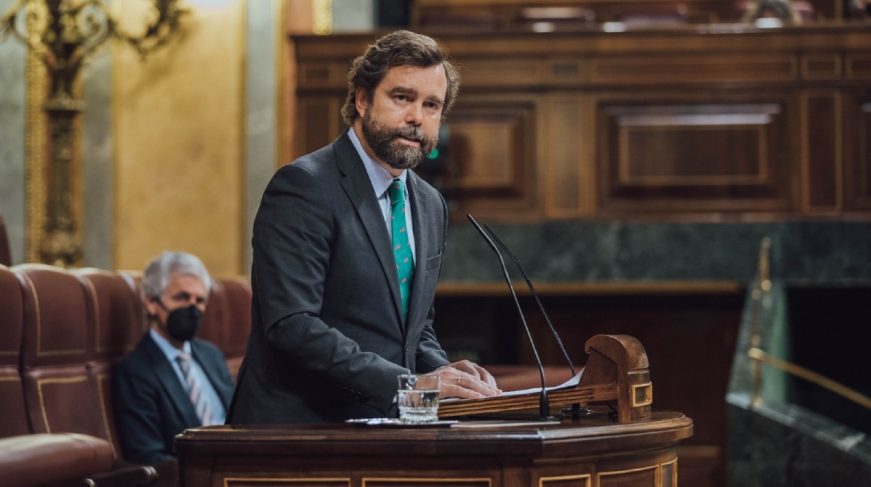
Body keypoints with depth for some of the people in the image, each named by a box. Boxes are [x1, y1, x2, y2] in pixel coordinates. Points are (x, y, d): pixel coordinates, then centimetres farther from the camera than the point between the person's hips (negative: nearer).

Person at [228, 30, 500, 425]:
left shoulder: (431, 206, 15)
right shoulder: (303, 186, -9)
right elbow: (292, 324, -18)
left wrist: (439, 371, 2)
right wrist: (408, 383, -20)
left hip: (386, 429, 7)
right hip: (299, 424, -7)